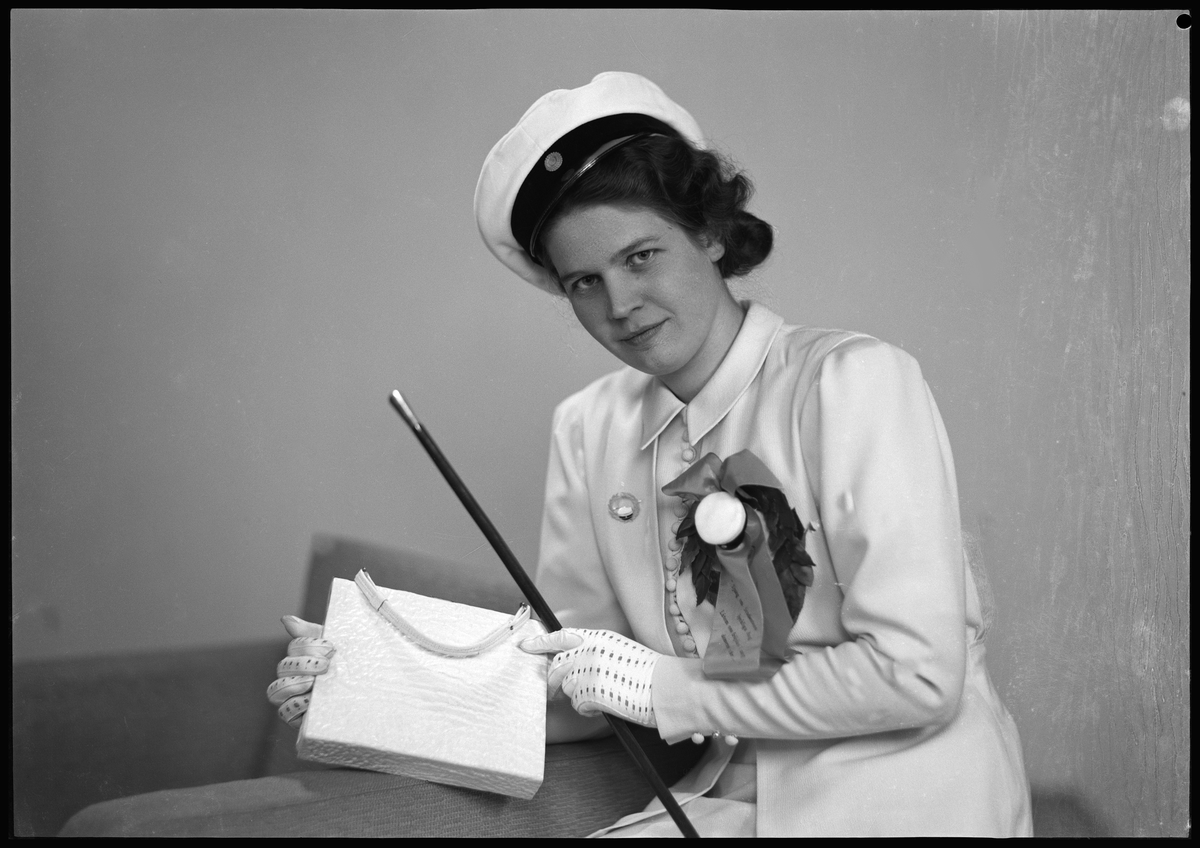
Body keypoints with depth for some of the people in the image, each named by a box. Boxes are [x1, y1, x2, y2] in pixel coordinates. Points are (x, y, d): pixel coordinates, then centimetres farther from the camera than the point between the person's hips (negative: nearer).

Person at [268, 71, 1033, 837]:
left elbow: (917, 672, -18)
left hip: (906, 801, -4)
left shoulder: (853, 384, -15)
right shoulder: (590, 430, 1)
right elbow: (569, 689, 4)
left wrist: (671, 689, -15)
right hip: (737, 801, 4)